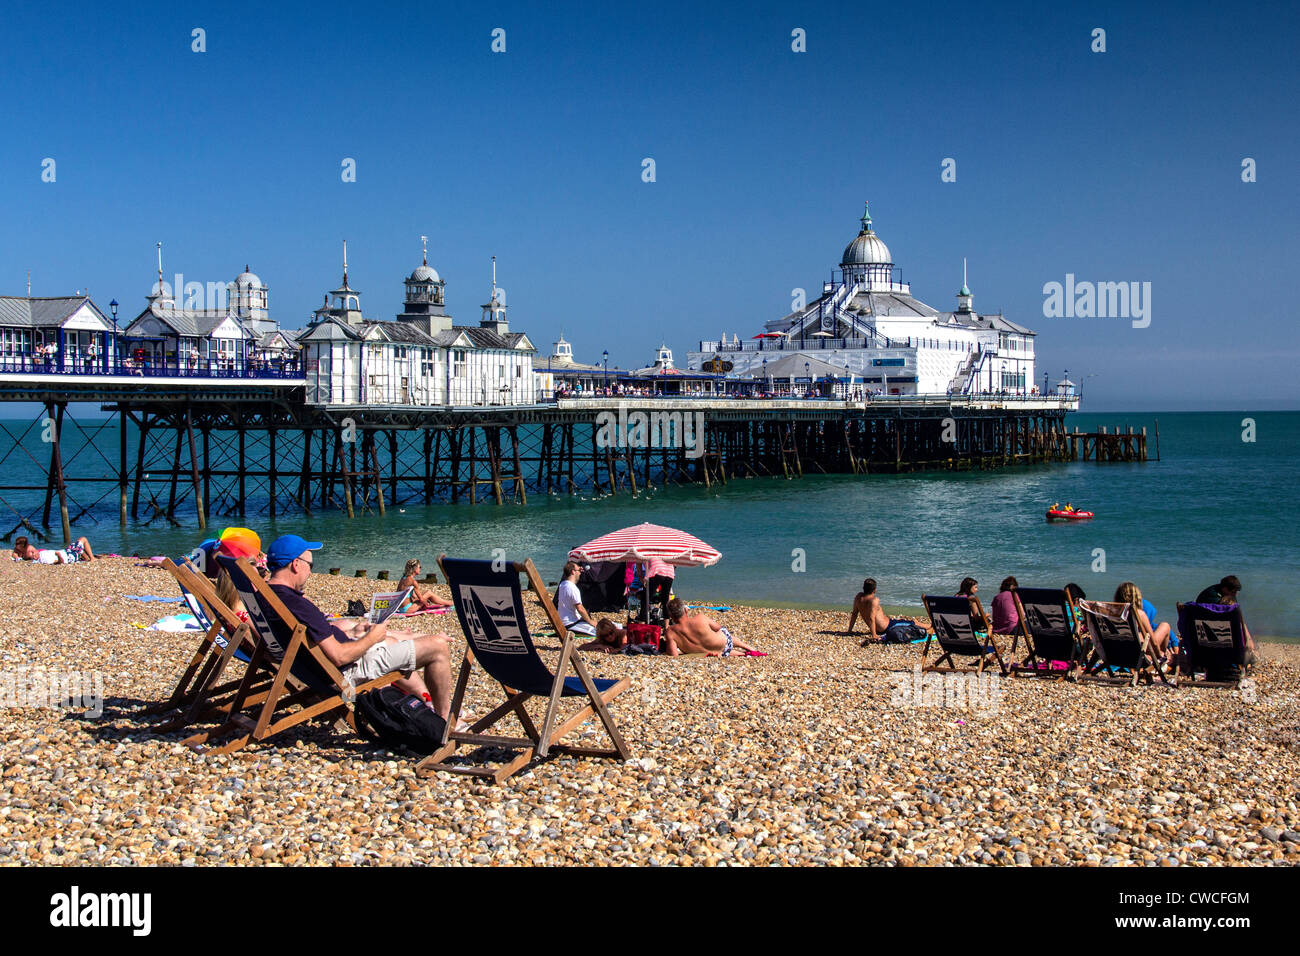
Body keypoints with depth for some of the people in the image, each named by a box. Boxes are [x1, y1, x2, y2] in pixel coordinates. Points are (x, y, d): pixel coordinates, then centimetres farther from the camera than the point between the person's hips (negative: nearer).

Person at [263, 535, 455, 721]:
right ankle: (444, 720, 14)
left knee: (391, 638, 35)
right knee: (438, 645, -4)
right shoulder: (296, 605, -31)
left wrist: (352, 633, 11)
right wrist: (372, 637, -13)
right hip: (348, 670, -10)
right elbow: (339, 657, -29)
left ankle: (428, 704, 42)